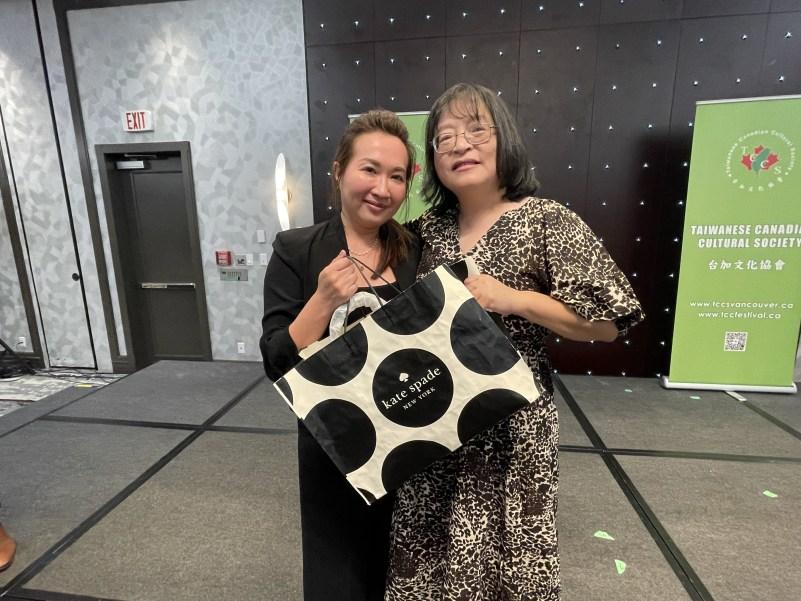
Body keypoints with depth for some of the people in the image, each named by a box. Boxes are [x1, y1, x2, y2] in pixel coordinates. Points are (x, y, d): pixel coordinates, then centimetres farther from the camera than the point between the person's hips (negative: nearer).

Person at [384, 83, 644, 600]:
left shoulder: (547, 221, -11)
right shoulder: (430, 227, 5)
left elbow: (608, 321, -12)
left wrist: (513, 299, -21)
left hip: (509, 418, -4)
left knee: (503, 550, 15)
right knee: (433, 550, 21)